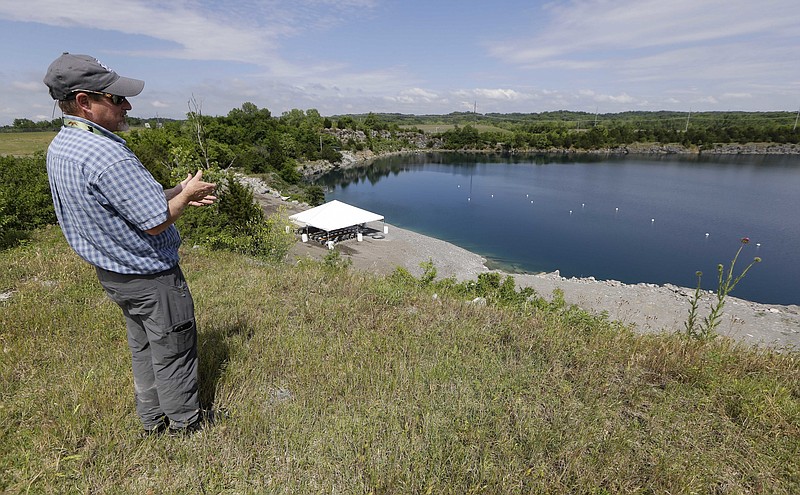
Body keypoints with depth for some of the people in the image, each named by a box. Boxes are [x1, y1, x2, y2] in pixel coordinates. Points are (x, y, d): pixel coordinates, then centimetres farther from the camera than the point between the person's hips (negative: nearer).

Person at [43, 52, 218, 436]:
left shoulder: (58, 147, 4)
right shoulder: (106, 154, -28)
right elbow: (156, 222, -25)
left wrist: (177, 193, 7)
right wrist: (185, 194, -8)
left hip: (111, 272, 9)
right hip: (150, 275, -9)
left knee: (143, 348, 22)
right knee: (174, 353, 8)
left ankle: (154, 422, 39)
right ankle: (186, 426, 26)